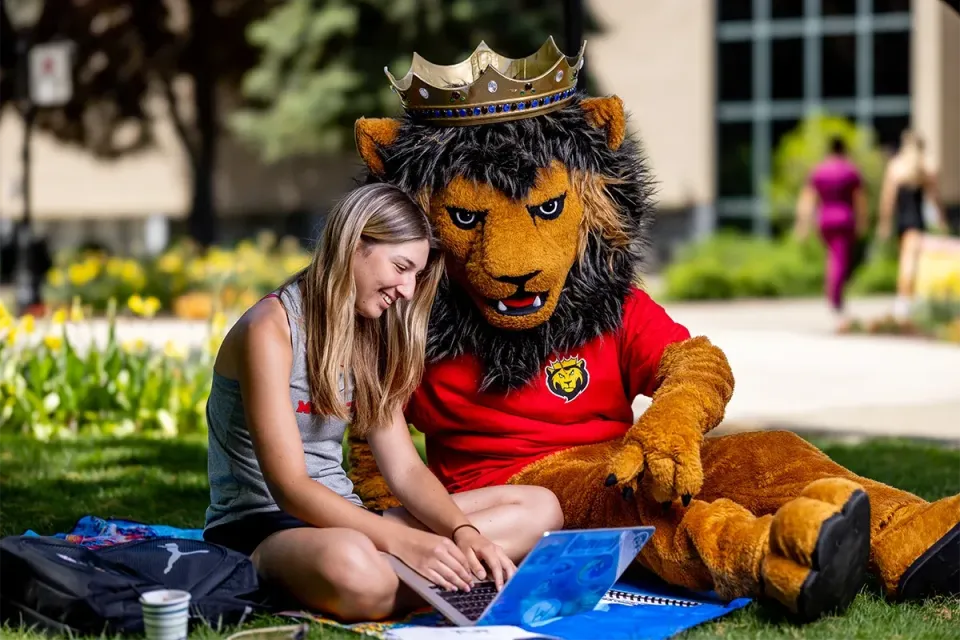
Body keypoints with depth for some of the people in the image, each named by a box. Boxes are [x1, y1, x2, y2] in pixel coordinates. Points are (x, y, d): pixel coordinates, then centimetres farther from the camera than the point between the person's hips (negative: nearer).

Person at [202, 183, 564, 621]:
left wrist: (463, 532, -14)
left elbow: (405, 469, 5)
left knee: (539, 508, -5)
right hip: (258, 528, -10)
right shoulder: (271, 329, -13)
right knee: (351, 567, -47)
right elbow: (289, 488, -21)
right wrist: (401, 541, -30)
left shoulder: (366, 337, 12)